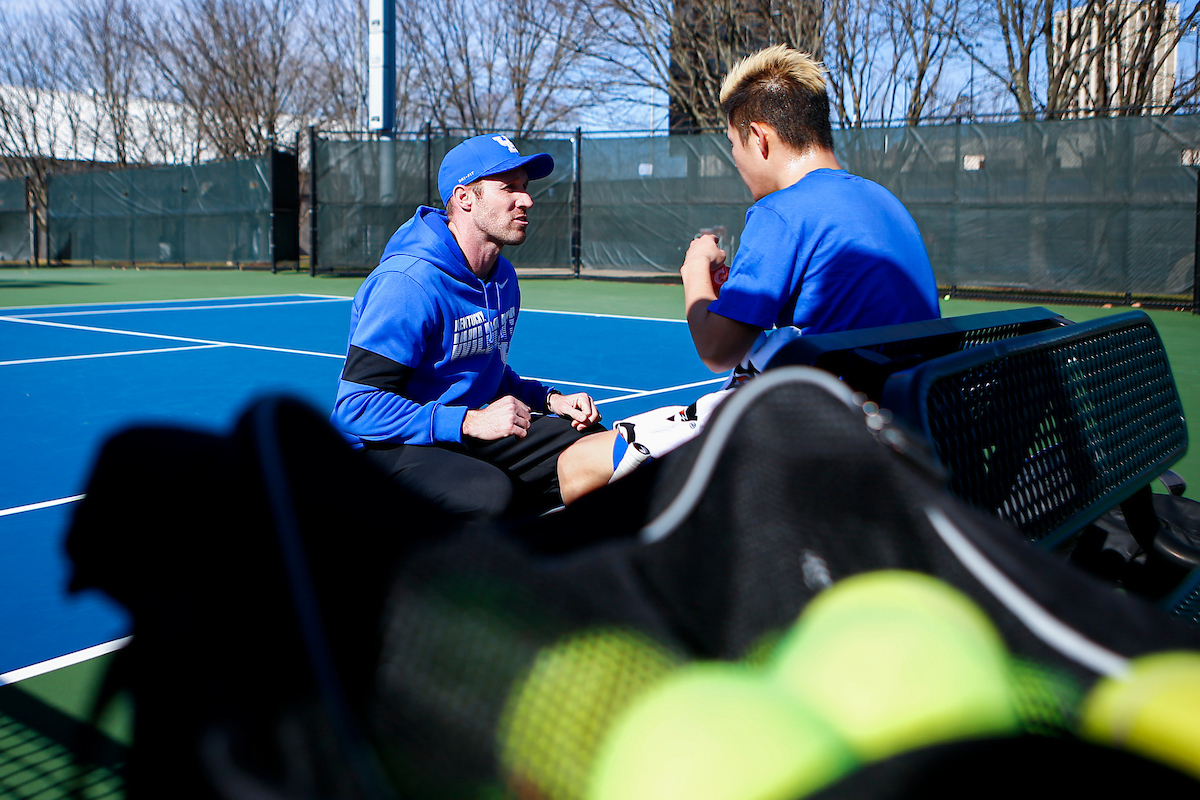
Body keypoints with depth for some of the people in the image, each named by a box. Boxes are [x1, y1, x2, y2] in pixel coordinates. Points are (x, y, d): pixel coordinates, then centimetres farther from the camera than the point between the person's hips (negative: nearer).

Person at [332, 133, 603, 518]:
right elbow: (356, 406, -24)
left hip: (470, 436, 8)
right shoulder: (407, 283, -20)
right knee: (489, 493, -37)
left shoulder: (503, 278, 9)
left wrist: (549, 399, 3)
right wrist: (470, 422, -29)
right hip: (390, 447, -8)